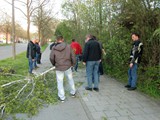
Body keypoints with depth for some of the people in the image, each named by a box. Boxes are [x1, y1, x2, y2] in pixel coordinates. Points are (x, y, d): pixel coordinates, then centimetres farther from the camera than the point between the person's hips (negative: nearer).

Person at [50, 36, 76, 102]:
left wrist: (54, 64, 18)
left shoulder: (54, 48, -7)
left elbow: (51, 58, -2)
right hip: (68, 66, 1)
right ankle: (73, 93, 36)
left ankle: (62, 97, 17)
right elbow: (73, 56, -4)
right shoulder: (68, 46, -7)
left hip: (59, 68, -1)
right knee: (70, 79, 21)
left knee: (60, 82, 10)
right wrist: (73, 63, 14)